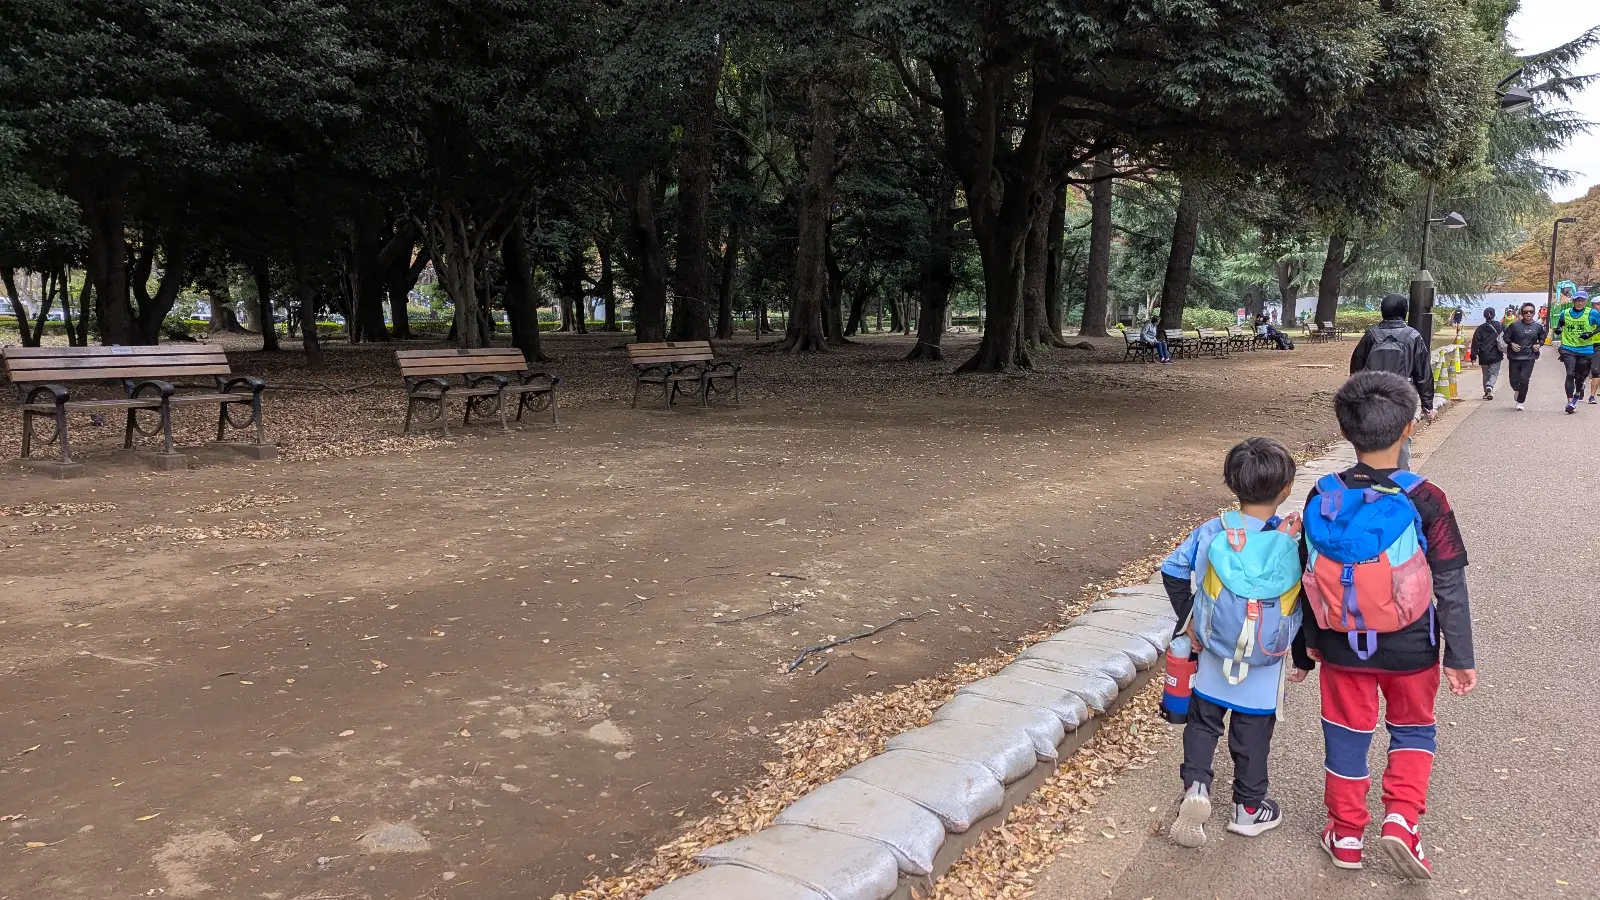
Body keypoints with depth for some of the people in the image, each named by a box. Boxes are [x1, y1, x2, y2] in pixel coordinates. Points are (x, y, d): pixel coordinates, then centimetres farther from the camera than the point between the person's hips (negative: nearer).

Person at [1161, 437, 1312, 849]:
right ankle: (1249, 807, 27)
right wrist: (1304, 659, 8)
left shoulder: (1212, 534, -12)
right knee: (1253, 731, 14)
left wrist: (1188, 617, 9)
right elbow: (1306, 609, -5)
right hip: (1265, 667, -1)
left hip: (1214, 656, 1)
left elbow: (1173, 571, -4)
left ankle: (1196, 785, -3)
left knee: (1203, 720, 17)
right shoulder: (1294, 544, -13)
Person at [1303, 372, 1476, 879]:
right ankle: (1401, 818, 7)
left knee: (1346, 734, 16)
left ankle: (1346, 836, 28)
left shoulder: (1322, 498, -10)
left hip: (1343, 644, 2)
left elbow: (1310, 577, 0)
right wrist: (1460, 657, -2)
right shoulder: (1423, 500, -18)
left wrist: (1312, 640, 14)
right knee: (1414, 729, 22)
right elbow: (1451, 586, -12)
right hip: (1409, 647, -2)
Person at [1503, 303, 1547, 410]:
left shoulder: (1538, 327, 3)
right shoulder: (1515, 325, -4)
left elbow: (1542, 338, 18)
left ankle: (1520, 402, 4)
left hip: (1529, 358, 0)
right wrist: (1511, 344, -13)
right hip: (1514, 357, 0)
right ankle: (1517, 390, 40)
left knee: (1524, 380, -10)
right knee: (1514, 381, 4)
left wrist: (1539, 345, -2)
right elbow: (1506, 337, 4)